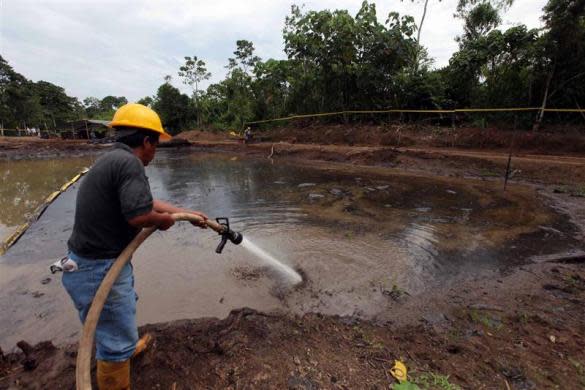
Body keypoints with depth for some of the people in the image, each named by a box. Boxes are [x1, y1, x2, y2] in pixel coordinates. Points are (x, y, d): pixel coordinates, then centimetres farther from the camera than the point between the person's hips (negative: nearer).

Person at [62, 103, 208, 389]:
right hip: (100, 268, -10)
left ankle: (128, 346, 58)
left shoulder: (114, 159, 9)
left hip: (103, 261, 11)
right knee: (116, 342, 7)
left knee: (123, 309, 33)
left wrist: (188, 213, 18)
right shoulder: (129, 162, -23)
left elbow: (148, 201, 14)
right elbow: (140, 215, -32)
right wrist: (165, 220, -10)